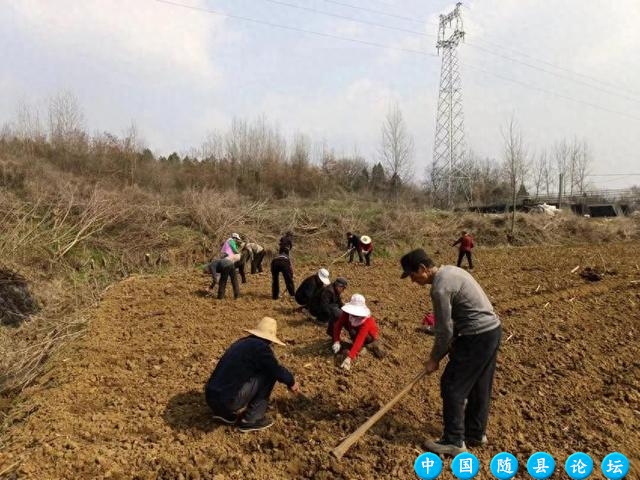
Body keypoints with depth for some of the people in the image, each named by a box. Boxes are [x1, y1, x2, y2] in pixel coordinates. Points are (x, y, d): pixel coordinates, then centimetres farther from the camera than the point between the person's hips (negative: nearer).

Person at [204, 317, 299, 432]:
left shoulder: (241, 342, 19)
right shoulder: (261, 347, -7)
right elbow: (277, 370, -5)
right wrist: (291, 382, 16)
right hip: (229, 401, -8)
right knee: (269, 373, 0)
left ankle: (225, 413, 17)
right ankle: (251, 419, 5)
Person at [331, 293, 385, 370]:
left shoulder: (366, 321, -42)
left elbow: (359, 340, -49)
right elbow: (338, 325, -27)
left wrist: (349, 358, -57)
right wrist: (336, 341, -39)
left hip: (370, 337, -6)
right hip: (356, 332, 6)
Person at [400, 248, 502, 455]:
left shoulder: (440, 288, -20)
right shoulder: (450, 270, 9)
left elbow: (444, 330, -14)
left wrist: (435, 359, 0)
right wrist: (445, 349, 18)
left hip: (477, 337, -10)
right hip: (492, 330, 10)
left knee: (452, 386, 0)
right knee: (479, 386, 19)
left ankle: (454, 441, 9)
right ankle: (476, 434, 31)